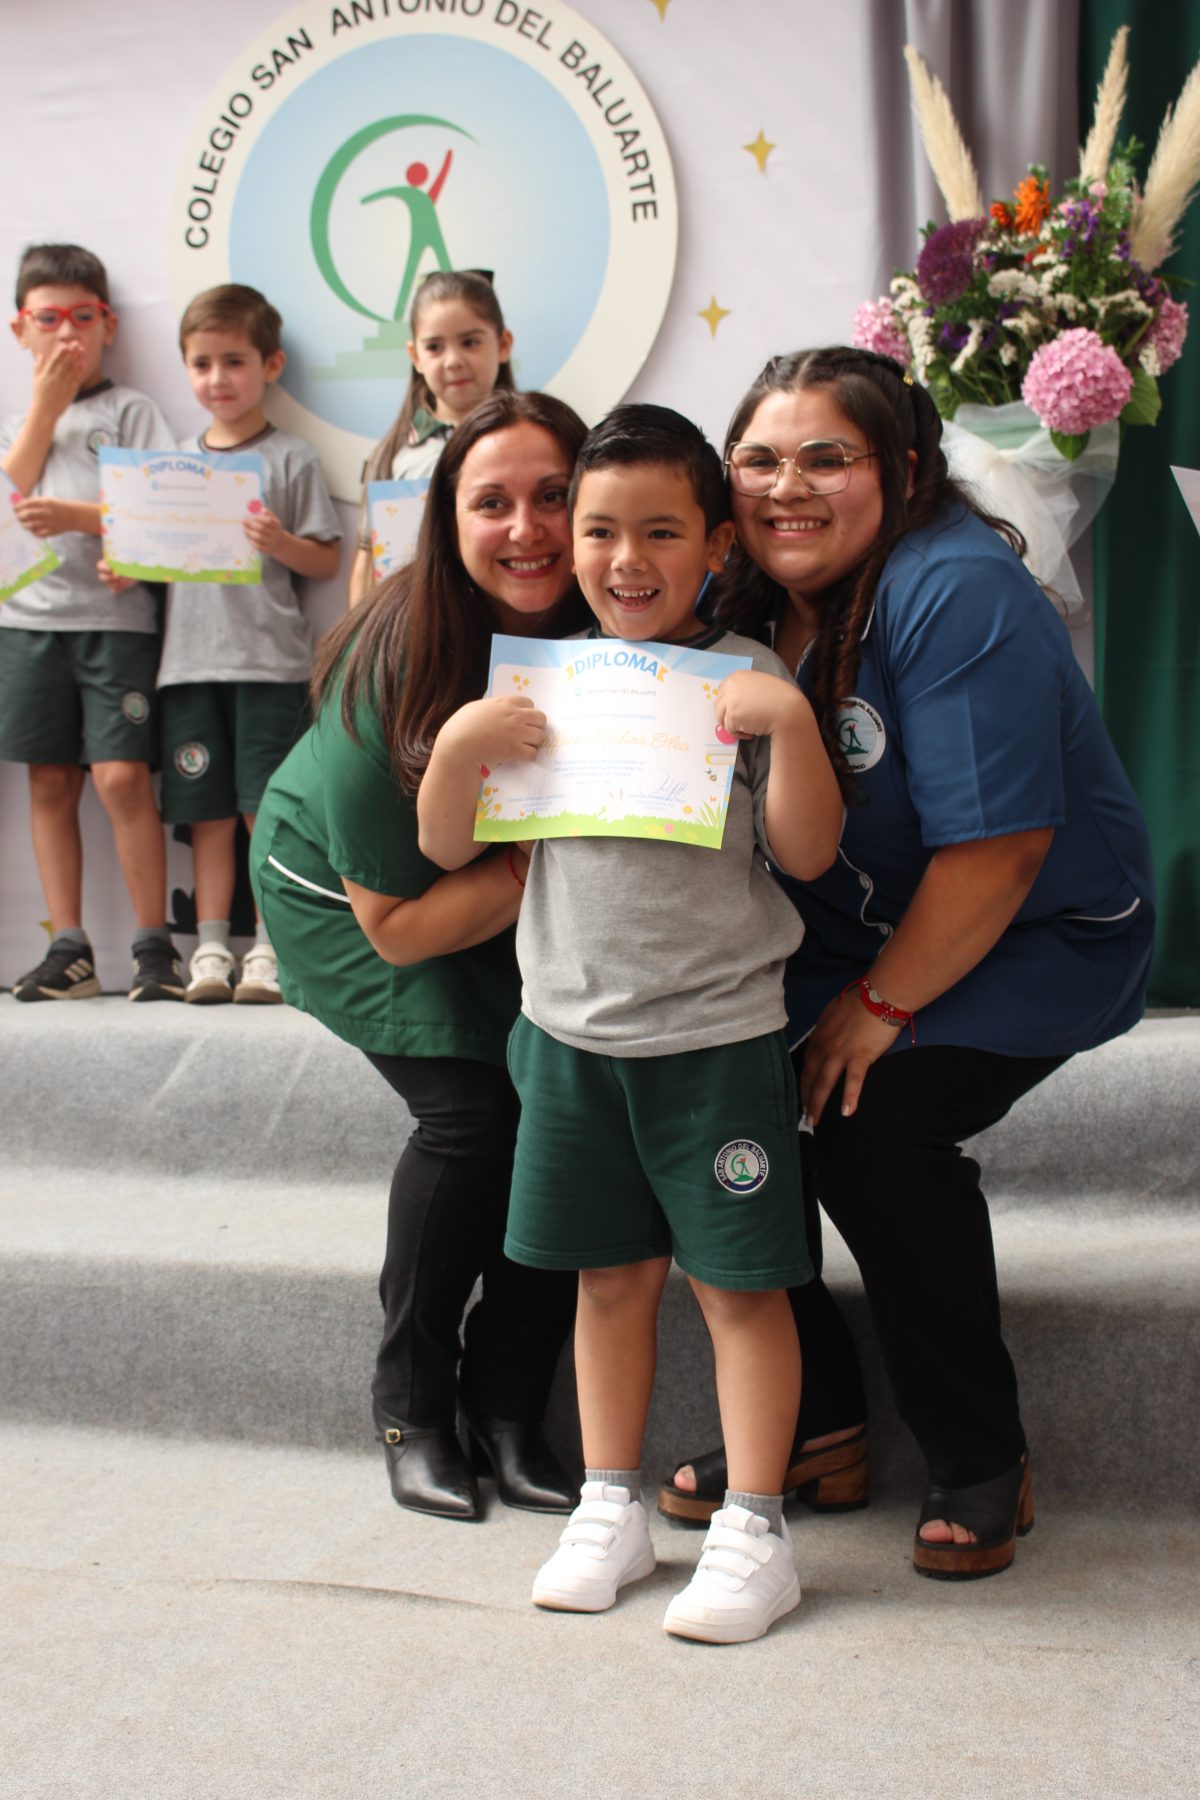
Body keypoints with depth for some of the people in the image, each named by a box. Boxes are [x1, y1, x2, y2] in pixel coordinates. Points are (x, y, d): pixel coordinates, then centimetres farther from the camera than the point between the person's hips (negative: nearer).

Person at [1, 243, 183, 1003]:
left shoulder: (131, 409, 6)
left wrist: (79, 517, -18)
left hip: (116, 617, -4)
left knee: (122, 777, -12)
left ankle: (155, 946, -4)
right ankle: (69, 949, 10)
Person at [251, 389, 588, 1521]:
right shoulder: (394, 673, -32)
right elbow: (396, 925, -25)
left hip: (522, 899, 4)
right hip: (345, 889, -4)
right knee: (473, 1108, -19)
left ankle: (508, 1403, 3)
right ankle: (410, 1401, 3)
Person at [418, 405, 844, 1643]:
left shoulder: (745, 683, -4)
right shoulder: (538, 684, 4)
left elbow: (807, 853, -8)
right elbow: (447, 847, 5)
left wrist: (792, 723, -21)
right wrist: (458, 746, -13)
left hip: (718, 1033, -3)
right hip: (570, 1027, 3)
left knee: (738, 1284, 3)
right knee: (611, 1275, 14)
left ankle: (752, 1530, 14)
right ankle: (610, 1508, 27)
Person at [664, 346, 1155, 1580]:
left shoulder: (956, 591, -25)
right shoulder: (754, 599, -2)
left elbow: (998, 846, -27)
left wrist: (883, 1005, -19)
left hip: (1037, 939, -7)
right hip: (852, 934, 7)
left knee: (878, 1117, -27)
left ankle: (981, 1465, -5)